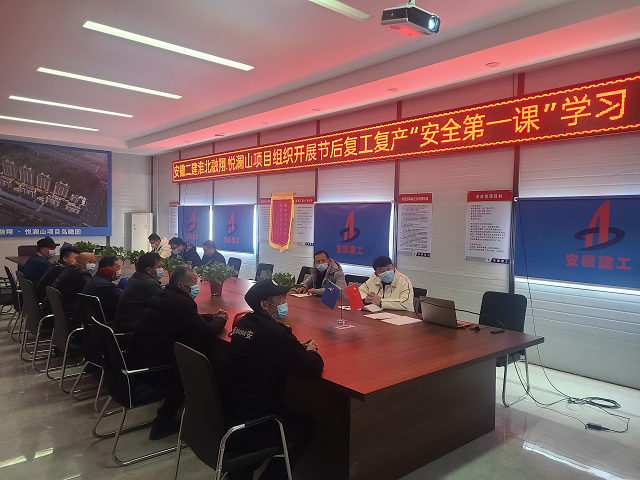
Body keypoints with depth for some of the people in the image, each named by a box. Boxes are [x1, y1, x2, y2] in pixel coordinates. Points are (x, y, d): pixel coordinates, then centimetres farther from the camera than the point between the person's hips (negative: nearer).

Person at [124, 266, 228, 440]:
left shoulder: (162, 296, 10)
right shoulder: (182, 303, -21)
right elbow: (206, 333, -21)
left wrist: (212, 317, 12)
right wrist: (220, 320, -1)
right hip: (150, 368, -9)